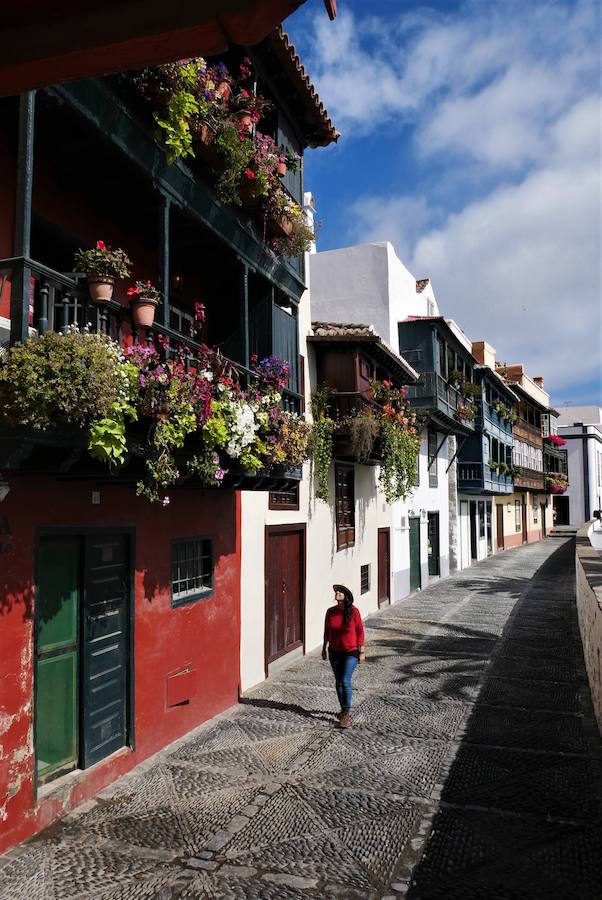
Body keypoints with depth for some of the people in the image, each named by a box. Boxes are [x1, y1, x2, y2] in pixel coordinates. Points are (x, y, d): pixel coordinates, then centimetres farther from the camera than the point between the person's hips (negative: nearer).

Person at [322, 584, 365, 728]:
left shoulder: (354, 611, -14)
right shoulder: (330, 612, -4)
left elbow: (360, 631, -8)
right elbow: (326, 631, 8)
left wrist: (361, 651, -7)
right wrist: (324, 648, 13)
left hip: (351, 652, -4)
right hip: (335, 652, 4)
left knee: (345, 682, -10)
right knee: (339, 682, 13)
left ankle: (347, 713, 1)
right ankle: (344, 709, 30)